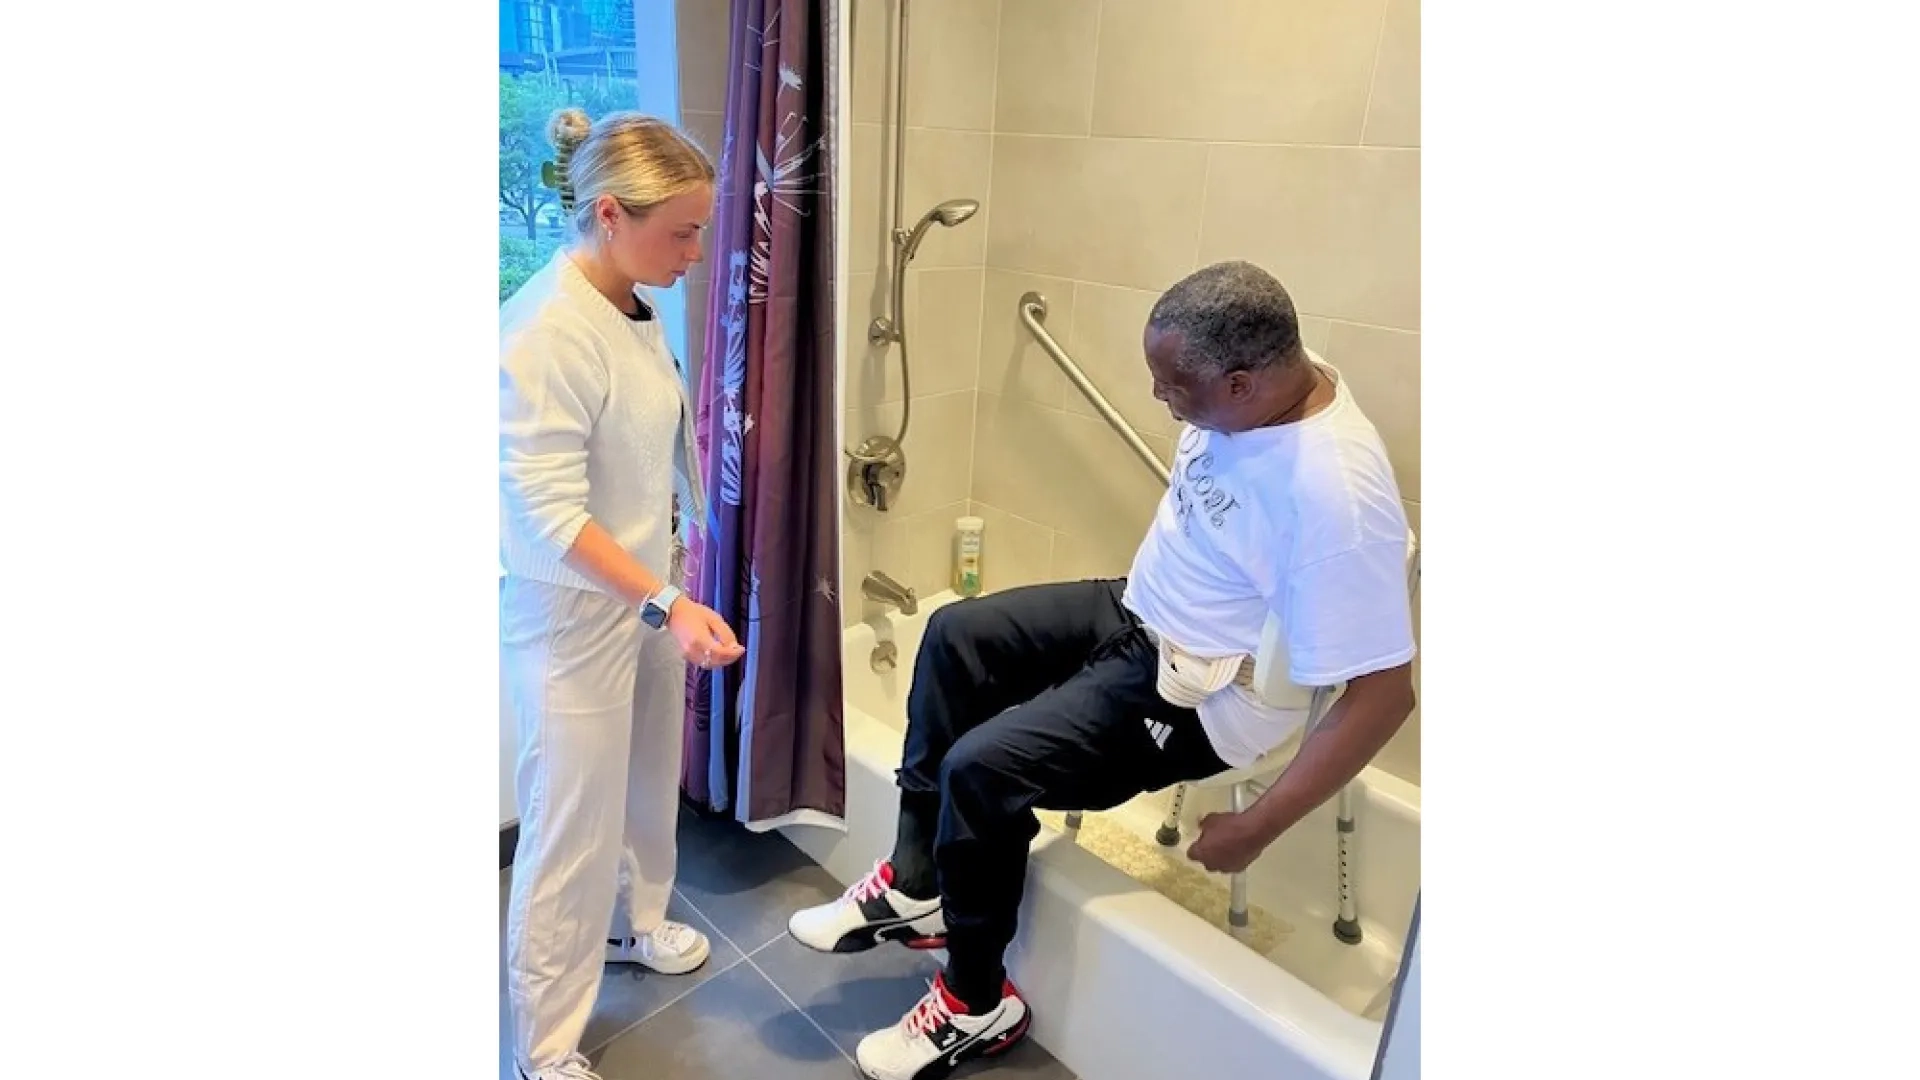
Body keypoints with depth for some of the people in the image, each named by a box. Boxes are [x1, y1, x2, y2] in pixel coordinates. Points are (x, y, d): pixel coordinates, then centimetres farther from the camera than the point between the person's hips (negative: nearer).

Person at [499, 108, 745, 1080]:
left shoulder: (635, 305, 0)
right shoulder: (543, 332, -24)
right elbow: (547, 513, -25)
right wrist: (668, 605, -31)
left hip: (646, 592, 8)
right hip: (572, 613, -8)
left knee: (646, 779, 24)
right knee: (574, 825, 4)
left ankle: (633, 921, 50)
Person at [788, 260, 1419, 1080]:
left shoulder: (1338, 493, -33)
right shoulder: (1255, 382, -8)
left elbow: (1384, 693, -29)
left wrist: (1256, 828, -22)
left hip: (1201, 691, -9)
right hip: (1141, 614, 9)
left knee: (982, 766, -19)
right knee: (957, 635, 3)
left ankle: (978, 1004, 5)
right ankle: (915, 883, 11)